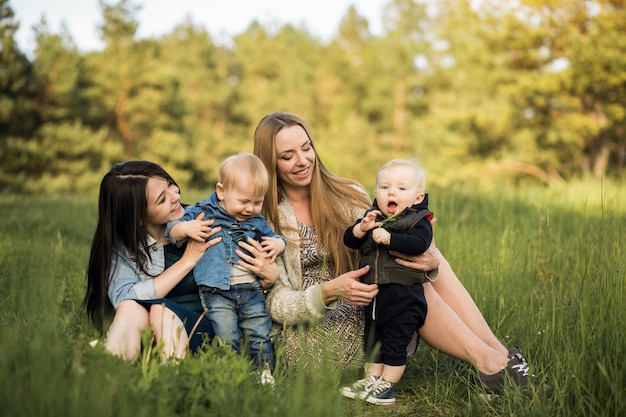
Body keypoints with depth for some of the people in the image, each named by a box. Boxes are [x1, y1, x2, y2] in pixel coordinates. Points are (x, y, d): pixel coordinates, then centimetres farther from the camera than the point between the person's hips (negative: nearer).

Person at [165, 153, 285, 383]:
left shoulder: (257, 222, 13)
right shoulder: (204, 212, 2)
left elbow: (273, 236, 28)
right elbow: (171, 231, 2)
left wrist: (278, 244, 3)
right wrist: (185, 228, -21)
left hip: (252, 291, 4)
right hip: (217, 292, -3)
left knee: (260, 336, 4)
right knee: (227, 339, -10)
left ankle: (265, 373, 16)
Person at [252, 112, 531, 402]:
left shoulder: (347, 196, 8)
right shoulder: (264, 219, -4)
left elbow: (387, 254, -2)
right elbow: (274, 304, -10)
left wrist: (429, 262, -25)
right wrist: (328, 292, -29)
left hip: (368, 318, 5)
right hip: (309, 337, -5)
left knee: (422, 247, -17)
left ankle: (496, 352, -20)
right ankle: (489, 363, -19)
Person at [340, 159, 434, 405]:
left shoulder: (418, 221, -8)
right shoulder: (372, 217, 9)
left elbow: (418, 243, -28)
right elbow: (349, 240, 2)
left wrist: (388, 238, -30)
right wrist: (362, 227, -17)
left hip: (404, 294, -6)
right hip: (373, 292, 6)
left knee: (395, 343, 0)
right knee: (372, 339, 16)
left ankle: (387, 386, 9)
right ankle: (372, 380, 27)